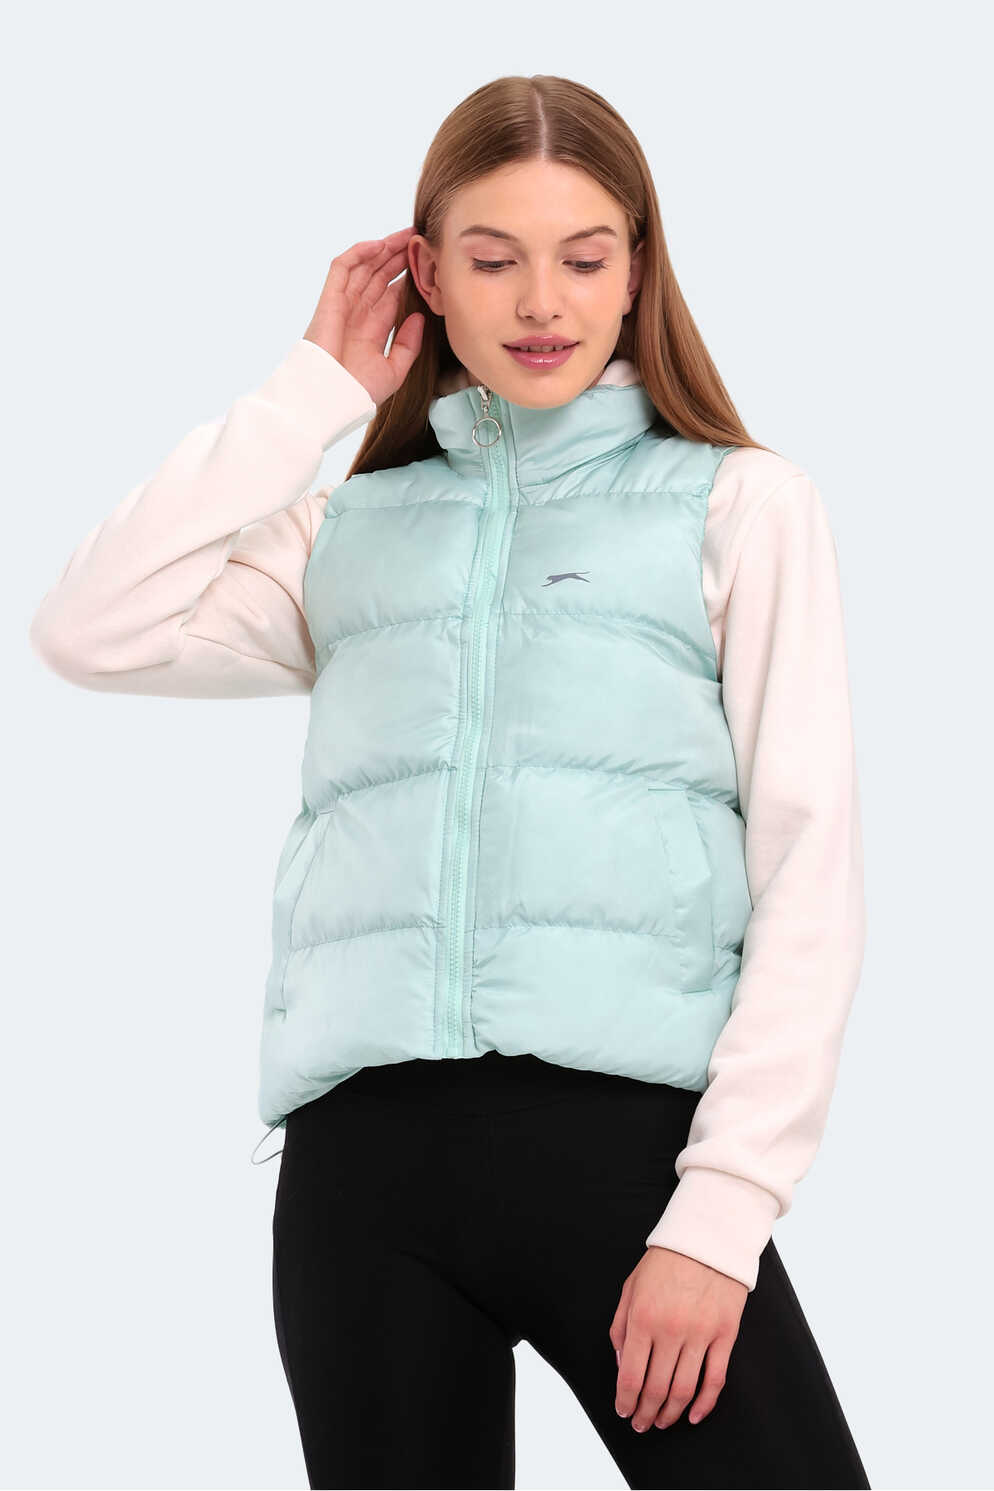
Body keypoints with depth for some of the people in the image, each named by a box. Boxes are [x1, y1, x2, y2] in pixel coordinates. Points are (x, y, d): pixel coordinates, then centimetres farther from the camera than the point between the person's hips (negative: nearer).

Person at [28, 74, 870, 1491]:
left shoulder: (742, 505, 10)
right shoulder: (352, 529, 19)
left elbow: (810, 874, 2)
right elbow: (95, 630, 2)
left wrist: (720, 1215, -8)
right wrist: (315, 390, 9)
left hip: (621, 1125, -2)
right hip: (365, 1156, 3)